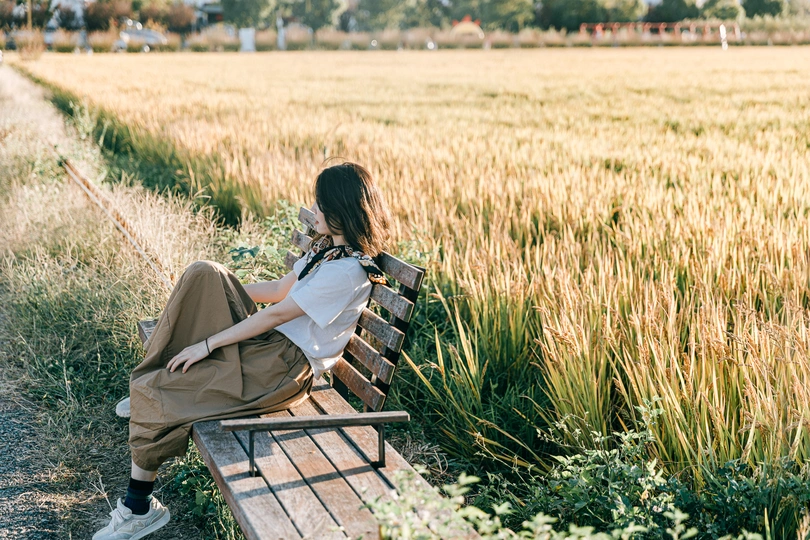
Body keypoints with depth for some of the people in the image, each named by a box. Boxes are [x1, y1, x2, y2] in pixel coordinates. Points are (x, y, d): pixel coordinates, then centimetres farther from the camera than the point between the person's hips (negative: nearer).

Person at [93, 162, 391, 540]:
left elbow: (276, 313, -21)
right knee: (204, 273, -6)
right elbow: (281, 288, 17)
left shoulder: (348, 272, -22)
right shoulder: (328, 247, 9)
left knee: (152, 394, -12)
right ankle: (150, 387, 1)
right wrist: (219, 289, 16)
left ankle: (140, 508, 5)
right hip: (270, 340, 9)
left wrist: (206, 345, -16)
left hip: (285, 367, -9)